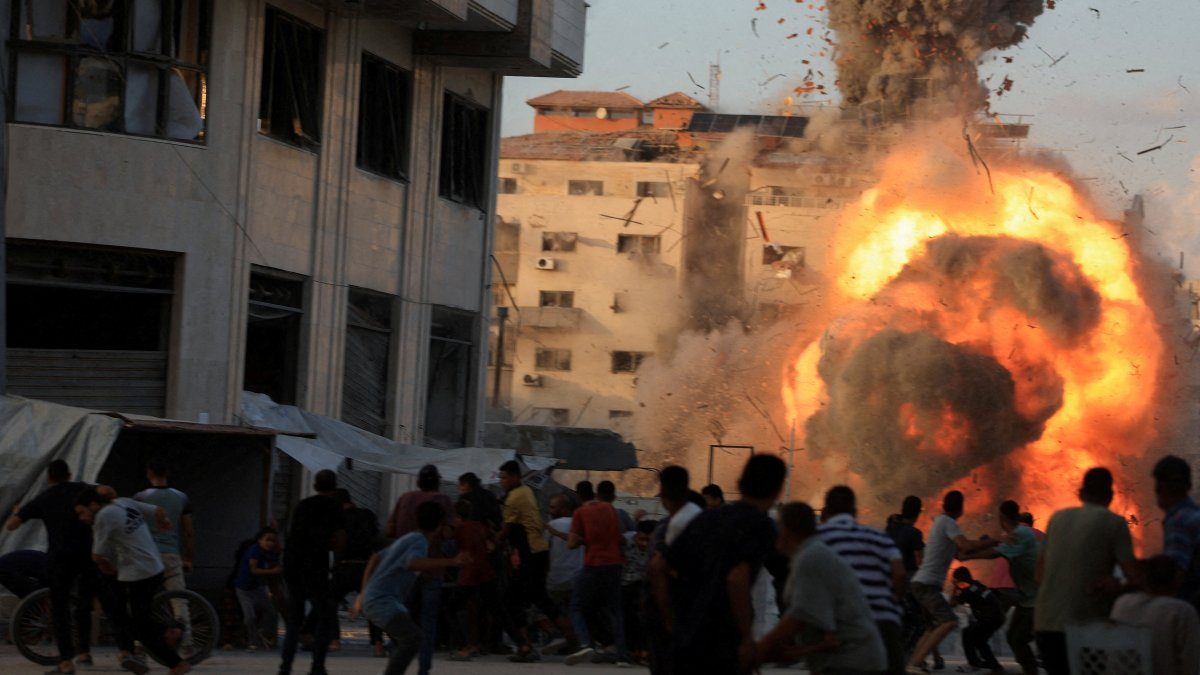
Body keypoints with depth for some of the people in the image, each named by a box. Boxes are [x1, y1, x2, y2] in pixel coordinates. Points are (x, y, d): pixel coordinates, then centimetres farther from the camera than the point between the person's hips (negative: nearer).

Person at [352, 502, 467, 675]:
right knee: (413, 639, -23)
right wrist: (452, 562, -40)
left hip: (374, 600, 10)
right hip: (382, 600, -10)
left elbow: (375, 559, 27)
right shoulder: (419, 541, -11)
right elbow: (415, 563, -35)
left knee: (407, 643, 18)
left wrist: (363, 594, 29)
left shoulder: (408, 539, 19)